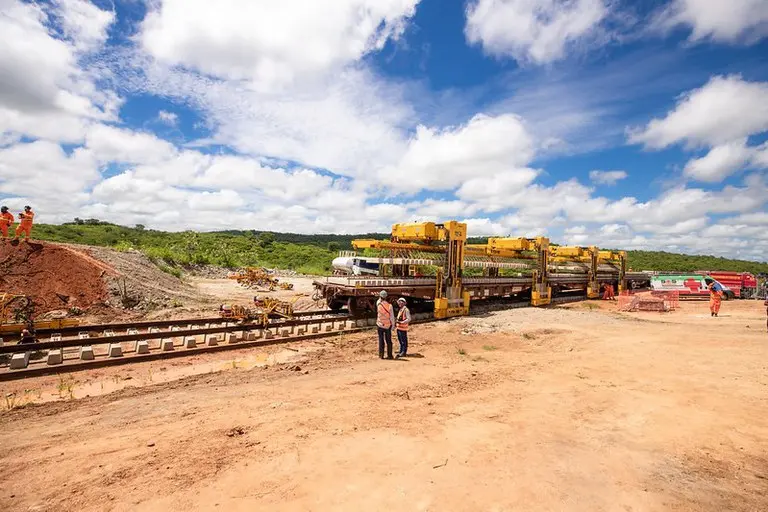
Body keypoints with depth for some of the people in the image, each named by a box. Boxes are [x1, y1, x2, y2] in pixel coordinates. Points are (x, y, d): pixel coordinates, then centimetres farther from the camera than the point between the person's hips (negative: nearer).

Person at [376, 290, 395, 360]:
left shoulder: (378, 304, -8)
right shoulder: (389, 305, -11)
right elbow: (392, 317, -6)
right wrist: (393, 325, 4)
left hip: (380, 325, 1)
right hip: (388, 325, -1)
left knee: (381, 340, 8)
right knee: (389, 341, 8)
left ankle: (381, 355, 8)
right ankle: (389, 355, 10)